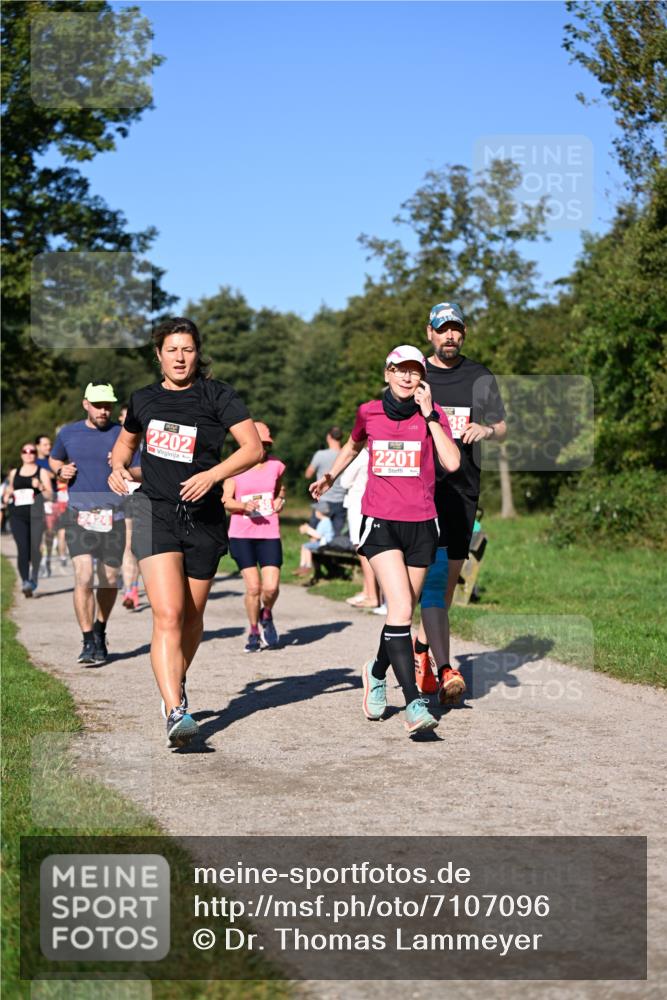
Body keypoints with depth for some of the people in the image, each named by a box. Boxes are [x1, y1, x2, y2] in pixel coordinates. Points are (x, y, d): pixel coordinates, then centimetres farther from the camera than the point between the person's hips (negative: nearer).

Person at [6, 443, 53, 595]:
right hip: (18, 516, 1)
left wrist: (40, 487, -16)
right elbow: (10, 491, 29)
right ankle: (25, 581, -16)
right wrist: (8, 496, 6)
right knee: (23, 548, -13)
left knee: (35, 549, -2)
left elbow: (49, 495, 2)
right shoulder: (14, 473, 16)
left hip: (36, 516, -1)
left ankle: (33, 578, 19)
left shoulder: (42, 472, 7)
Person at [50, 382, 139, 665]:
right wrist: (60, 470, 2)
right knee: (84, 578, -15)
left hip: (114, 517, 1)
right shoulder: (68, 433, 7)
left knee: (109, 581, 9)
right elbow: (54, 459, 24)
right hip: (79, 517, -1)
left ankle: (100, 631, 32)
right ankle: (89, 642, -10)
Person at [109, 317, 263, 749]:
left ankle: (177, 684, 41)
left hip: (203, 518, 0)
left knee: (191, 616, 13)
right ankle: (176, 713, -23)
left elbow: (254, 448, -8)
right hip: (155, 512, 0)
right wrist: (119, 466, 6)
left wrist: (212, 475, -21)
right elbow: (126, 441, 28)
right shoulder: (143, 399, 9)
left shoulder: (217, 395, -1)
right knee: (167, 615, -17)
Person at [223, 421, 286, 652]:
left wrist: (280, 500, 6)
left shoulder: (276, 465, 6)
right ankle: (253, 633, 15)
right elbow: (225, 500, -2)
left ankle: (266, 615, 25)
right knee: (253, 586, -7)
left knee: (271, 587, -10)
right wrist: (244, 505, -20)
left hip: (269, 534, 1)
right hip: (241, 535, -1)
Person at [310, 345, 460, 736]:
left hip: (421, 524, 1)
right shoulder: (369, 412, 5)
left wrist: (428, 414, -15)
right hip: (380, 522, -1)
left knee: (404, 612, 10)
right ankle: (415, 703, -21)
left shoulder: (433, 413, 1)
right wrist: (330, 477, 33)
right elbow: (354, 445, 28)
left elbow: (452, 463, -14)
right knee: (401, 608, -18)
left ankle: (377, 672, 39)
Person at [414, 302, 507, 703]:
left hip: (463, 489, 3)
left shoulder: (481, 378, 11)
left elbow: (503, 429, 14)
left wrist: (485, 430, -8)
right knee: (433, 573, -14)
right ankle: (444, 670, -21)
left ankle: (423, 646, 30)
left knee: (450, 576, 9)